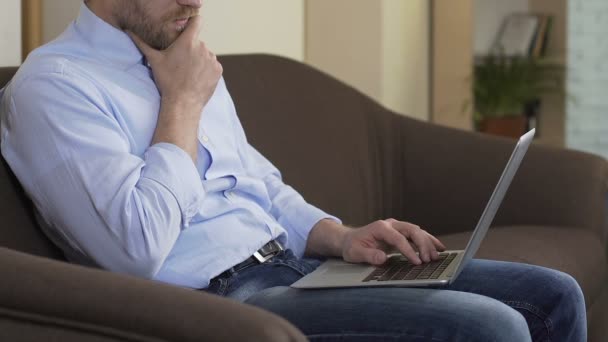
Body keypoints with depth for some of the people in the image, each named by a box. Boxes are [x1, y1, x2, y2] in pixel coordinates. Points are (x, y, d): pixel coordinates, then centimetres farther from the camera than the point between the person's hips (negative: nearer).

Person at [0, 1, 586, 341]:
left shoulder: (188, 65, 19)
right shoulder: (51, 85, -8)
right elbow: (138, 248, -21)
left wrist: (340, 238, 3)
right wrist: (184, 102, -9)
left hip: (294, 263, 9)